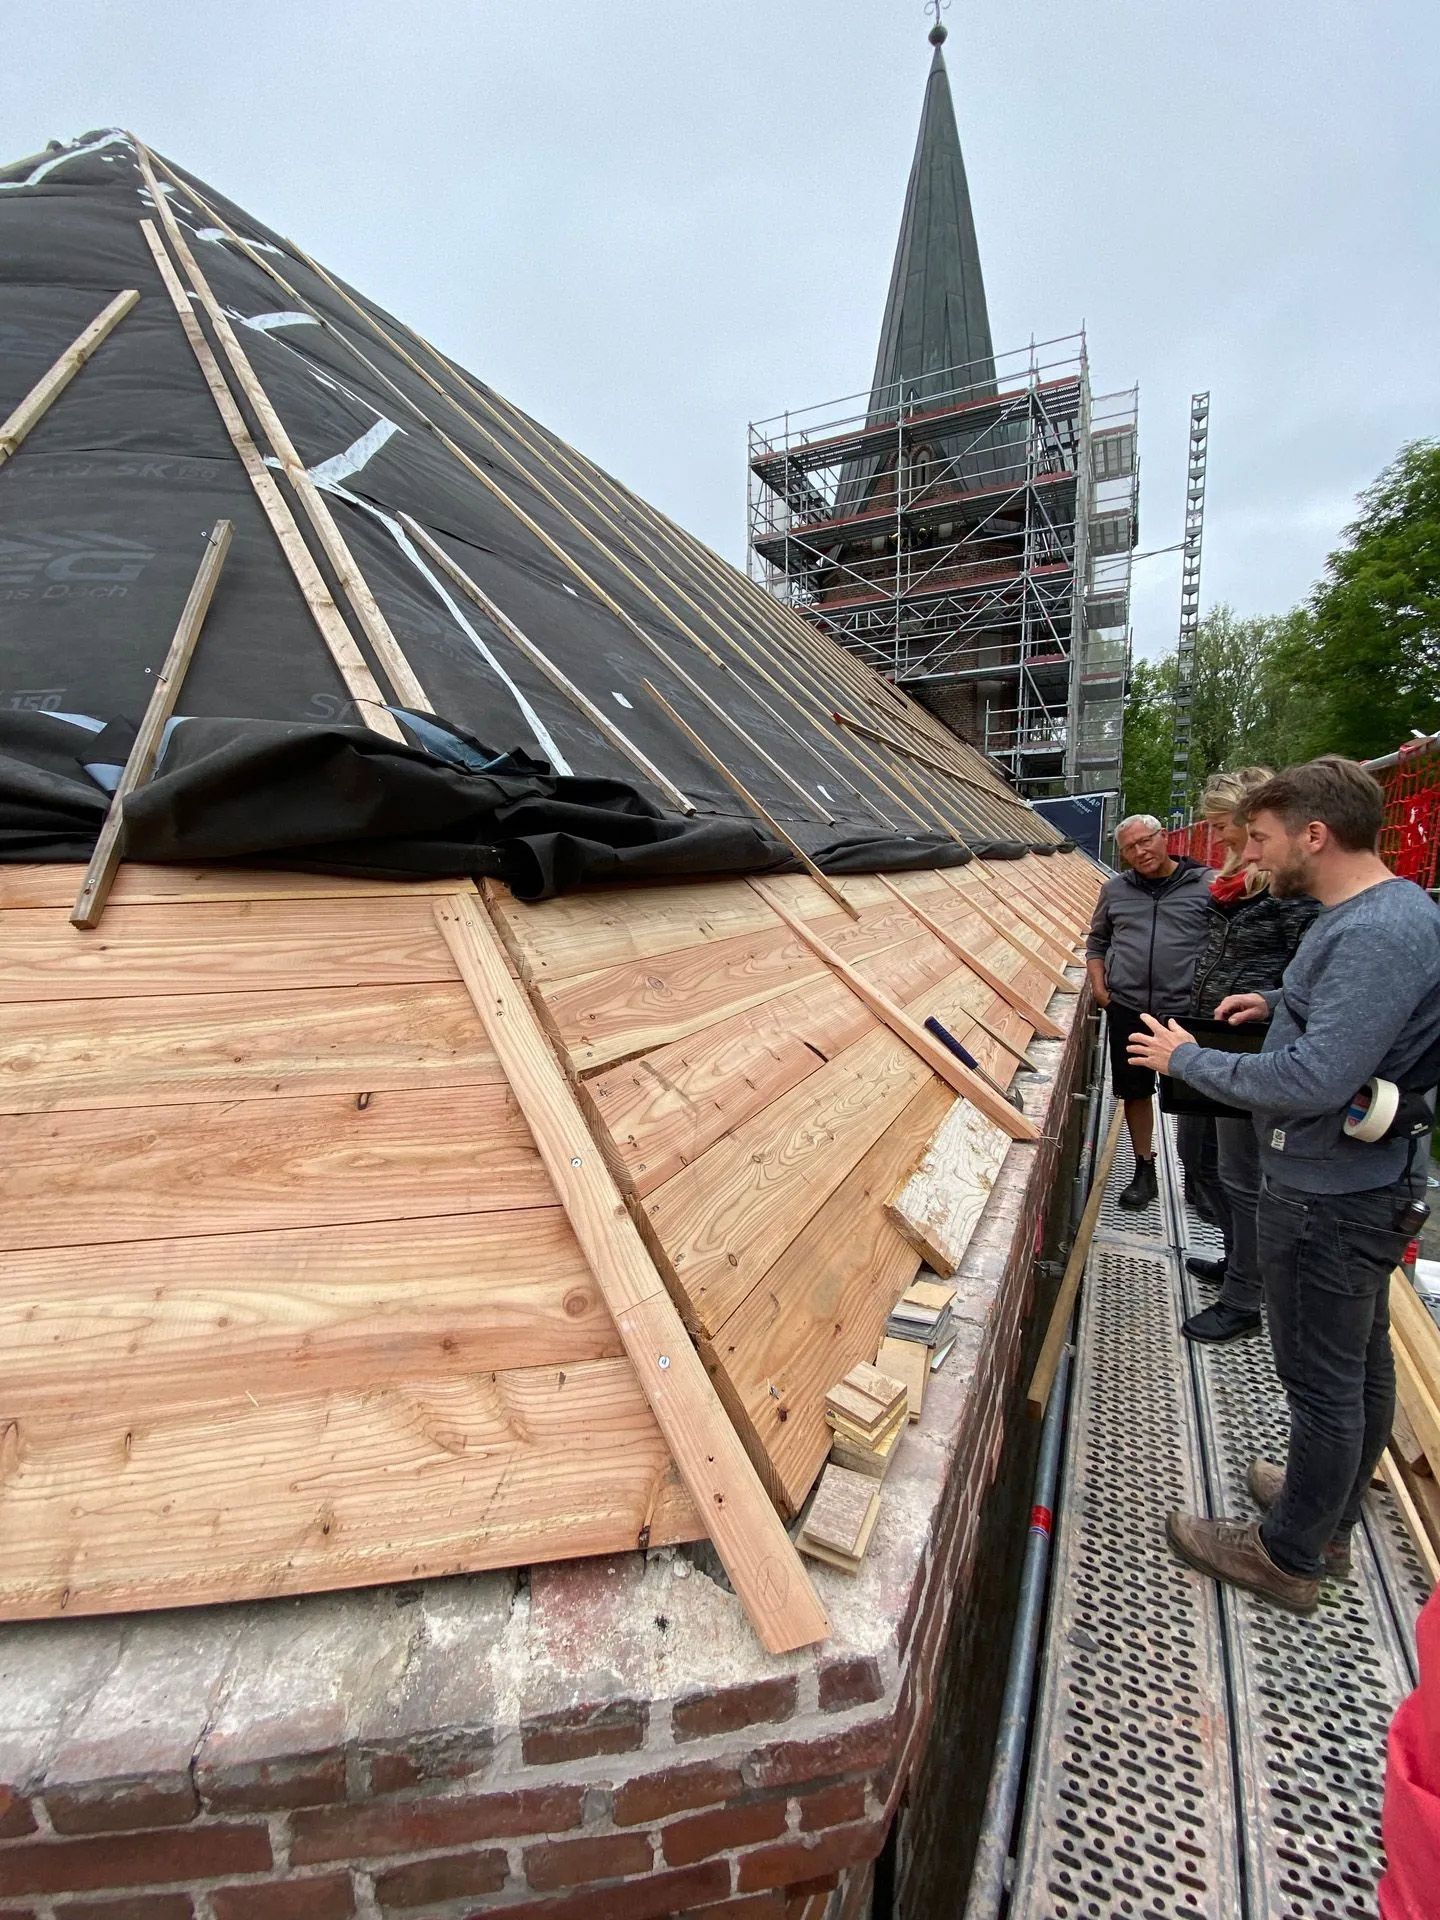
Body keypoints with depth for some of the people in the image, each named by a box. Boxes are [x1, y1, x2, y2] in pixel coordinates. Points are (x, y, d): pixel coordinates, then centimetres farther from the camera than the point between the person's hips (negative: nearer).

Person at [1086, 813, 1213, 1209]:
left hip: (1185, 1012, -3)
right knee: (1135, 1092, 11)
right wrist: (1098, 983, 7)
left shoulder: (1206, 884, -2)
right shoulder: (1115, 889, 9)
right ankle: (1144, 1171, 28)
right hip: (1128, 1011, 3)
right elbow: (1097, 941, 20)